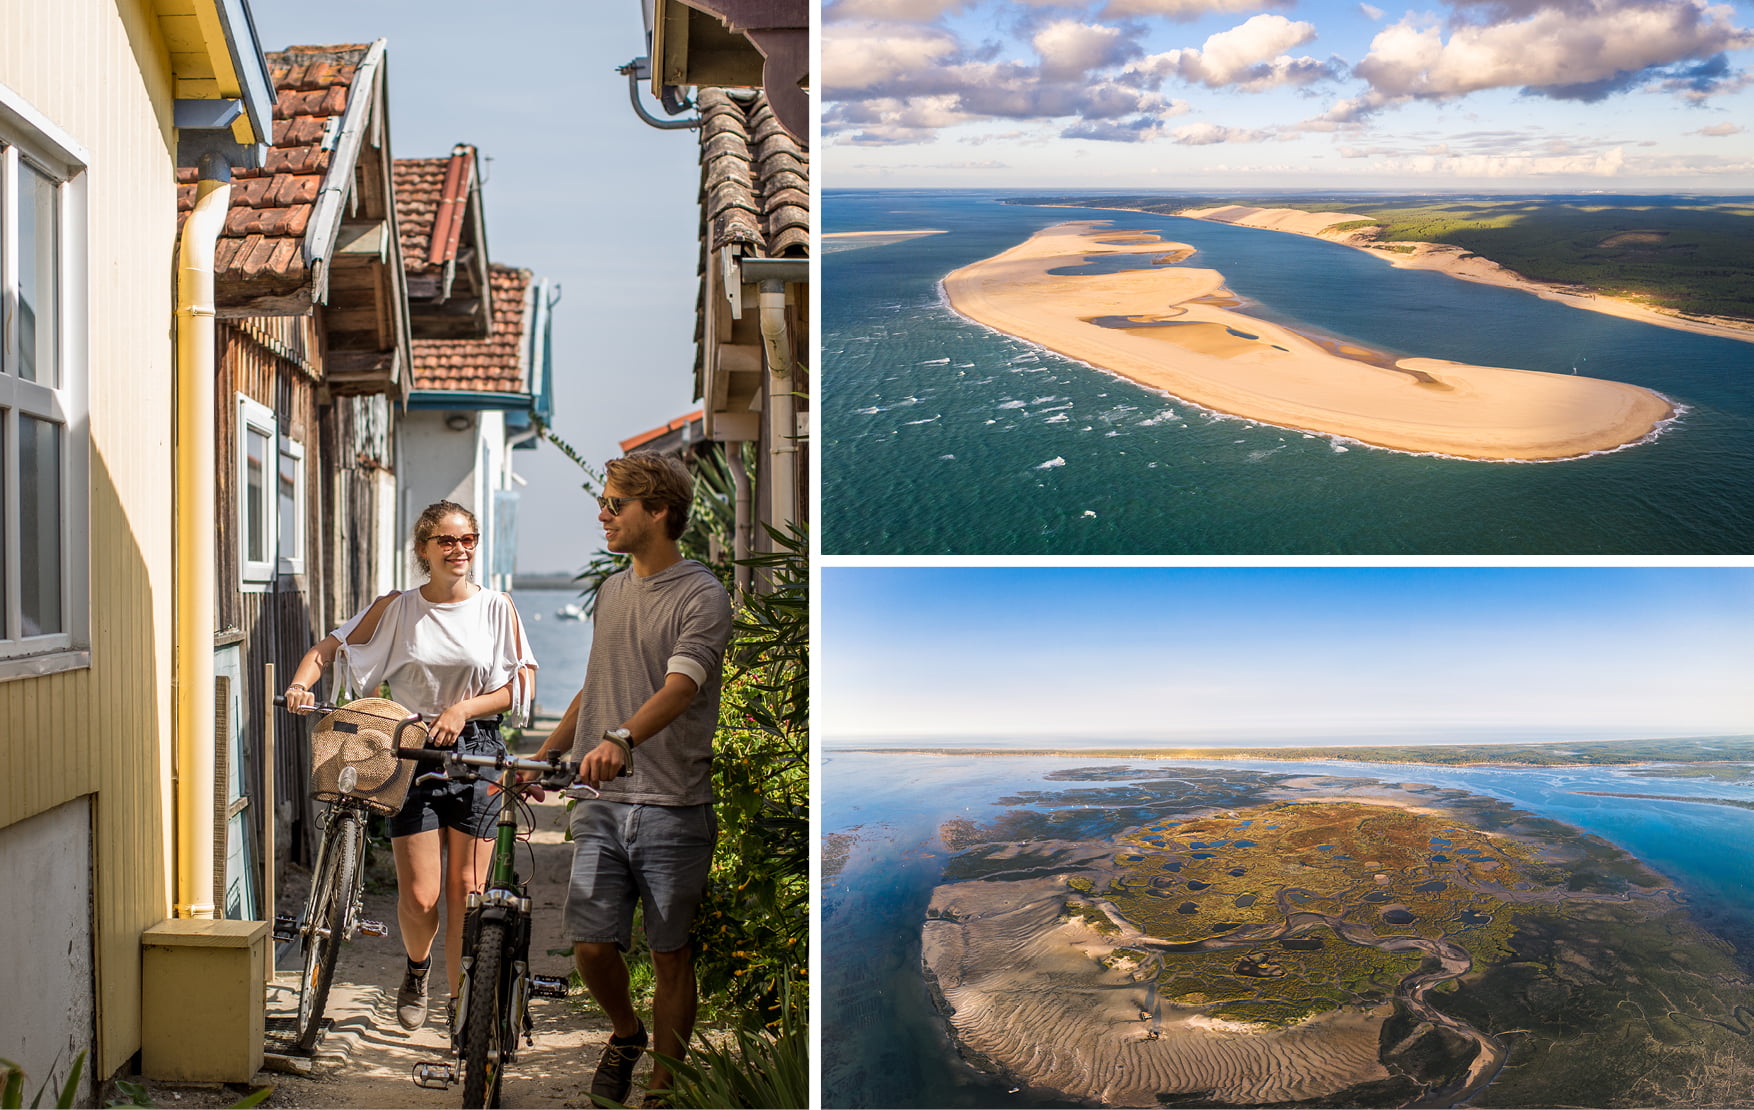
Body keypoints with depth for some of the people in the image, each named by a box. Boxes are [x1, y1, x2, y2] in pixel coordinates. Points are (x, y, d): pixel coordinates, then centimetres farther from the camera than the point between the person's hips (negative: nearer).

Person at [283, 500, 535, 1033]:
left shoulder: (496, 607, 1)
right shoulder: (396, 609, 2)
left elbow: (520, 687, 0)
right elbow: (329, 648, 5)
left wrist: (463, 709, -13)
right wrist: (301, 683, -14)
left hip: (477, 752, 0)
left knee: (465, 890, 1)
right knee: (419, 895, -3)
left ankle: (462, 1001, 16)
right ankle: (417, 968, 29)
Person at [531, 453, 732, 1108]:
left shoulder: (702, 598, -9)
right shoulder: (610, 592, 15)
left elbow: (679, 687, -24)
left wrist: (620, 740, -40)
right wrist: (542, 756, 19)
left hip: (672, 809, -5)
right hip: (600, 804, 5)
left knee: (670, 955, 4)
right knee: (591, 946, 1)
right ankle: (625, 1033, 30)